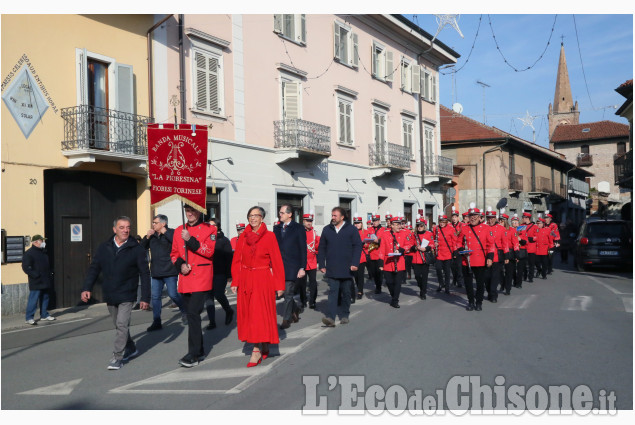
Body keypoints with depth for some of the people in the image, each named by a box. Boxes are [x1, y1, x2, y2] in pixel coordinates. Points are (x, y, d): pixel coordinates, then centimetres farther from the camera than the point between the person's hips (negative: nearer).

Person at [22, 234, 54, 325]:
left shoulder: (44, 252, 15)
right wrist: (36, 275, -20)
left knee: (45, 298, 14)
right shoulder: (29, 253, -10)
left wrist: (49, 274, 13)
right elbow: (26, 267, -16)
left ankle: (44, 315, 25)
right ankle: (29, 318, 0)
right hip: (36, 283, -8)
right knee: (33, 300, -6)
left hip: (45, 282, 8)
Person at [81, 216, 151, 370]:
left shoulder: (136, 249, -7)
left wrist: (145, 297, -7)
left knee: (122, 324, -12)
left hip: (126, 295, -4)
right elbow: (94, 268, 7)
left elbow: (145, 274, -4)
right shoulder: (104, 248, 3)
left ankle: (117, 357, -2)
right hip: (109, 295, 4)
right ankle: (131, 349, 34)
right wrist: (87, 288, -5)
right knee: (119, 325, 16)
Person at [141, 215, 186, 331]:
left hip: (170, 271, -6)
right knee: (155, 296, 5)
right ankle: (156, 322, 13)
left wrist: (165, 232, -18)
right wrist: (146, 237, -4)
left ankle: (184, 312, 21)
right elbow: (142, 248, 11)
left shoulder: (171, 233, -4)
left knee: (173, 294, -4)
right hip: (156, 272, 6)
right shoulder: (152, 235, 13)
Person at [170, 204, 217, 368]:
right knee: (191, 315, 11)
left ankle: (193, 354, -8)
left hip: (201, 279, -6)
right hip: (185, 279, 6)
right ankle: (199, 351, 23)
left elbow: (209, 251, -14)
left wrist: (190, 240, -20)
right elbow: (174, 253, 17)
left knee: (193, 314, -14)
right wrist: (180, 264, -2)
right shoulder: (179, 230, 14)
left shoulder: (209, 229, -1)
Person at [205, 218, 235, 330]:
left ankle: (228, 310, 20)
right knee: (208, 297, 2)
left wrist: (229, 273, -11)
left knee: (218, 294, -11)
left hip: (220, 273, -4)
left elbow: (229, 257, -4)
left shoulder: (224, 240, 0)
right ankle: (212, 322, 9)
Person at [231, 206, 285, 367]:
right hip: (245, 280, 5)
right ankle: (264, 348, 21)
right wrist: (235, 281, 0)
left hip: (263, 280, -4)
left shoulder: (269, 236, -4)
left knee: (260, 313, -7)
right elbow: (236, 261, 8)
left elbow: (277, 261, -5)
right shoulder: (243, 236, 7)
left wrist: (279, 285, -6)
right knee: (248, 313, 8)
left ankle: (257, 351, -2)